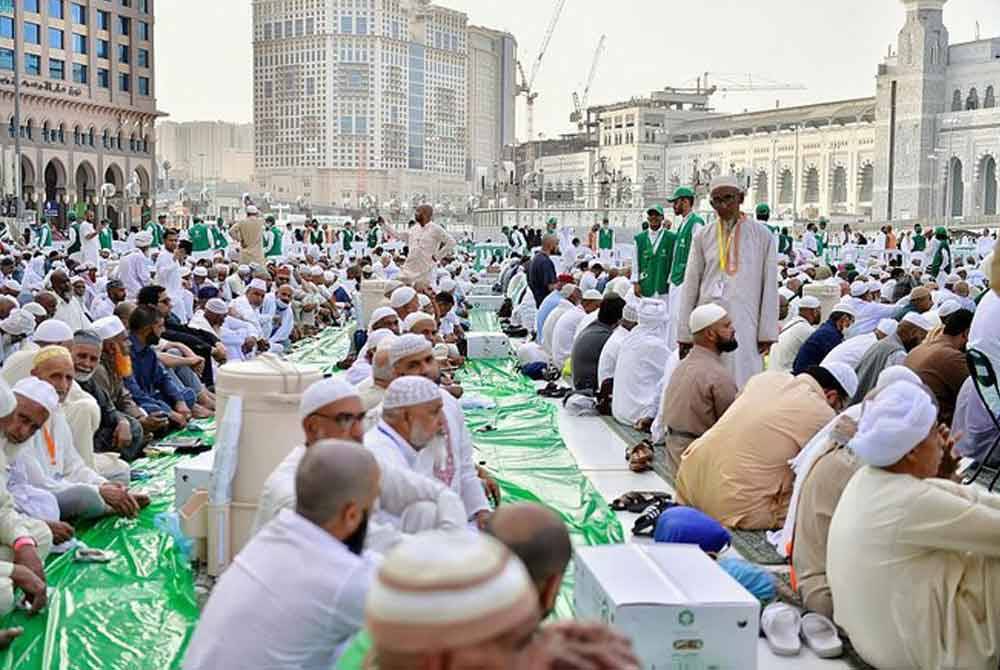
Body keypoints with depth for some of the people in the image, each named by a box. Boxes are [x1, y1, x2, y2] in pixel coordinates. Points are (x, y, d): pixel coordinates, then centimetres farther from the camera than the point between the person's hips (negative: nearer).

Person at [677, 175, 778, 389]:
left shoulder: (761, 236, 4)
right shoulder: (703, 236, 9)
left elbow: (769, 286, 4)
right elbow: (690, 285, 10)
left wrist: (766, 333, -1)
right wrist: (684, 334, 6)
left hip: (744, 324, -2)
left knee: (741, 385, -6)